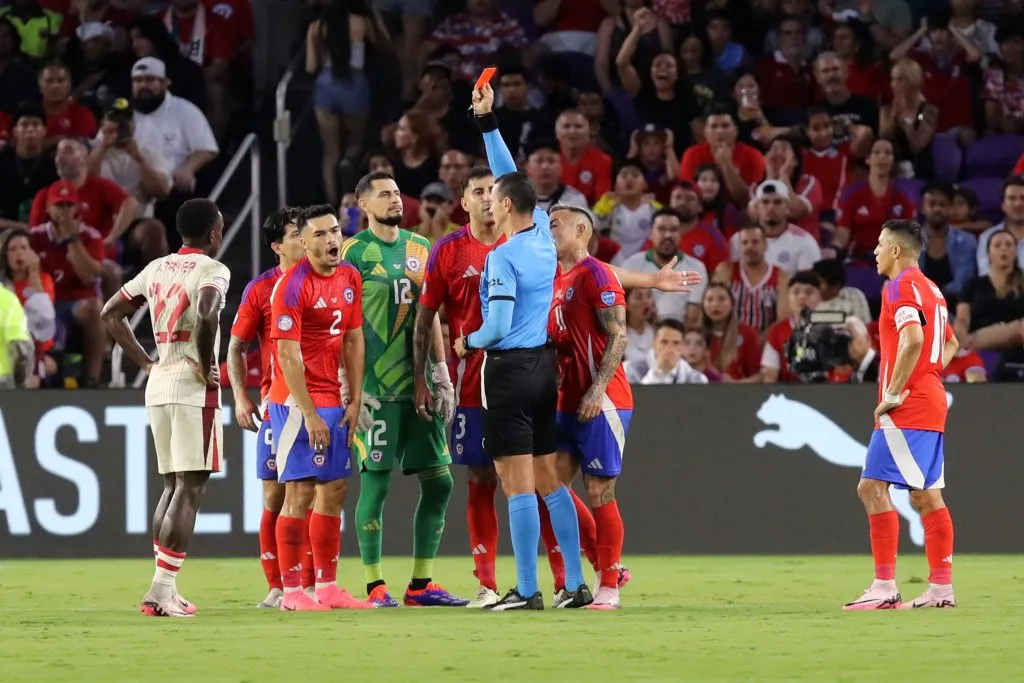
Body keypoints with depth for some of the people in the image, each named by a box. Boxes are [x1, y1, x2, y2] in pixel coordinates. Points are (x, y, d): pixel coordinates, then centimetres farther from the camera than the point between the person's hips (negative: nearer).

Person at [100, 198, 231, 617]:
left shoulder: (157, 269, 13)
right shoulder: (212, 271, -9)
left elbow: (111, 313, 19)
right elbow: (207, 315, -29)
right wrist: (207, 366, -15)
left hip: (158, 385, 7)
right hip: (194, 387, -7)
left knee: (173, 485, 15)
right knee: (190, 489, -6)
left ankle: (165, 590, 11)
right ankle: (162, 590, -12)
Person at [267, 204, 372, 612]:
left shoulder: (350, 279, 8)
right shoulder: (292, 286, -14)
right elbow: (288, 356, -16)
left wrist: (354, 402, 5)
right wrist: (310, 416, -18)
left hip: (334, 400, 7)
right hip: (297, 401, -7)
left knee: (335, 490, 9)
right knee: (300, 492, -8)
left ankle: (327, 587, 15)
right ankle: (291, 592, -5)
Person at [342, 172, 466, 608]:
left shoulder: (420, 248, 13)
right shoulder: (354, 253, -4)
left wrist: (441, 373, 11)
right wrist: (350, 386, -13)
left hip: (419, 385, 6)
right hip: (377, 388, -6)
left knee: (438, 481, 4)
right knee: (375, 483, -5)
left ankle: (421, 584, 12)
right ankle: (375, 586, 2)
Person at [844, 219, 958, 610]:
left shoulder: (901, 286, -11)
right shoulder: (931, 290, 18)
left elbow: (913, 339, -26)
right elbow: (950, 344, 29)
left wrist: (893, 393, -21)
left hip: (907, 407, -10)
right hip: (931, 403, 10)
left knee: (873, 488, -11)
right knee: (927, 496, 11)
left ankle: (884, 588, -16)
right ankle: (941, 588, 10)